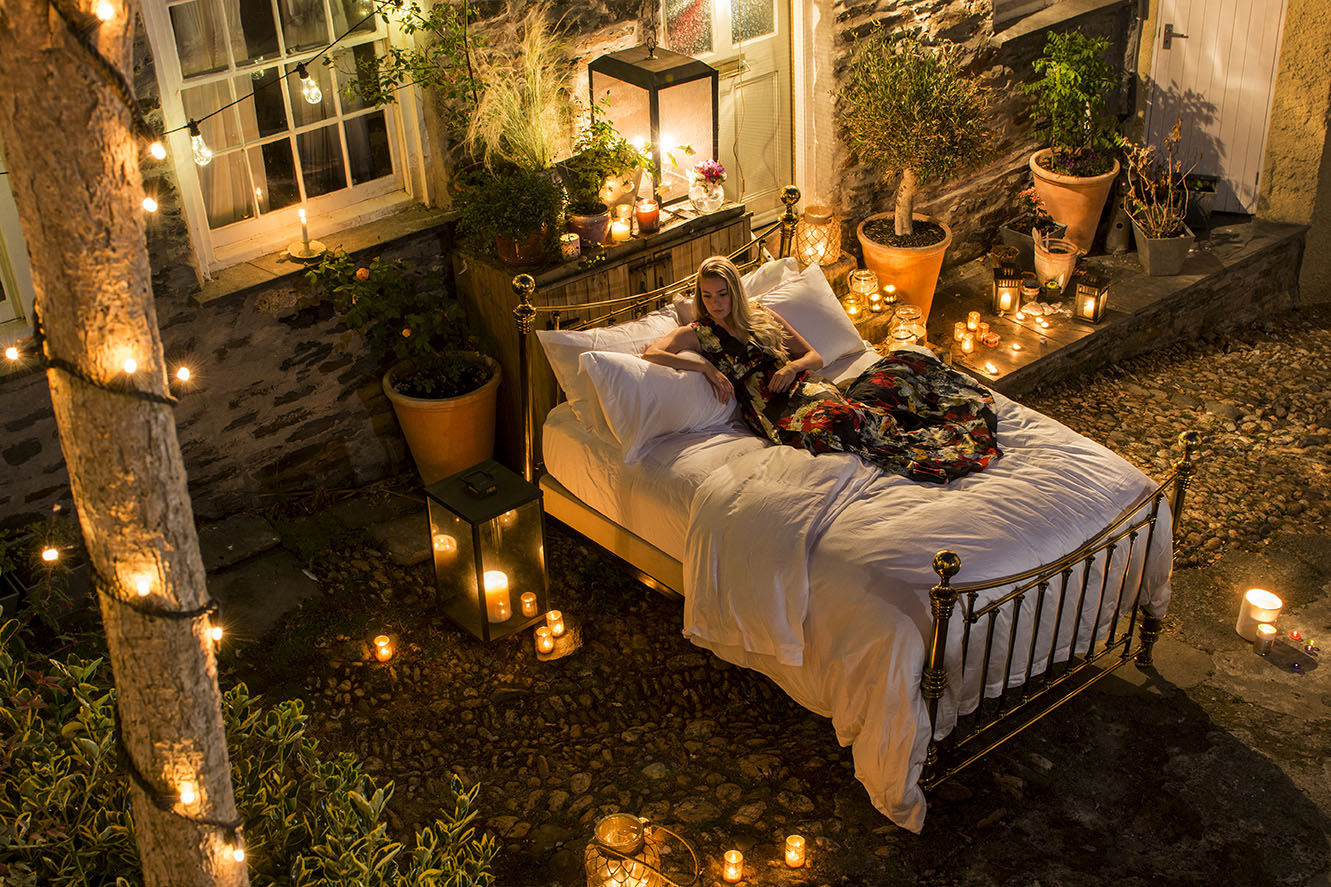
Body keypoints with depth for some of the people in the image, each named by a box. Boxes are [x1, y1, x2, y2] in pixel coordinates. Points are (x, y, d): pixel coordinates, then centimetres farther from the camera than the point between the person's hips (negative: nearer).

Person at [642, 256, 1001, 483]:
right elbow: (650, 354, -6)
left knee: (903, 364, -11)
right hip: (777, 409, -7)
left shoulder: (763, 317, 24)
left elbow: (815, 356, 23)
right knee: (837, 423, -41)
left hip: (808, 386, 7)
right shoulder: (696, 335, 11)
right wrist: (705, 367, -14)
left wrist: (793, 366, -1)